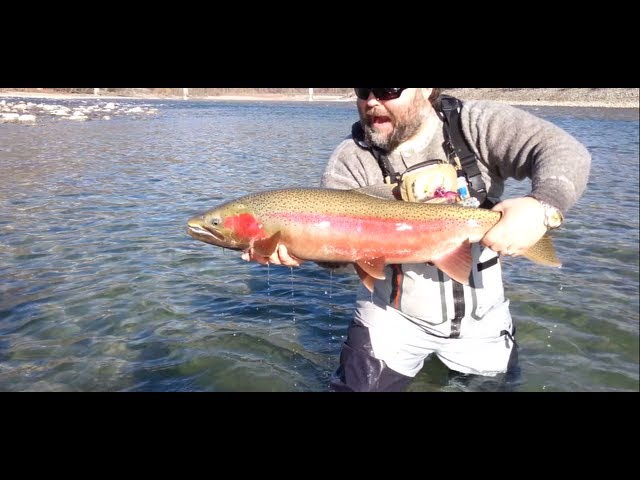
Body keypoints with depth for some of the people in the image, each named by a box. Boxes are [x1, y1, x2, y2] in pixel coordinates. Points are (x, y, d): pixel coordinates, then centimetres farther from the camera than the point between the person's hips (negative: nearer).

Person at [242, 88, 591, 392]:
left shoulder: (477, 125, -12)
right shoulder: (352, 157, -11)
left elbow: (566, 152, -20)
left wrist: (543, 206, -41)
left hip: (481, 317, 1)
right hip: (392, 316, -1)